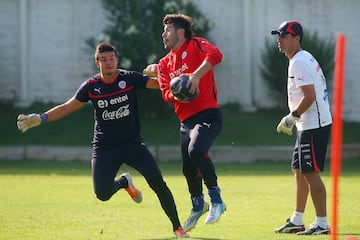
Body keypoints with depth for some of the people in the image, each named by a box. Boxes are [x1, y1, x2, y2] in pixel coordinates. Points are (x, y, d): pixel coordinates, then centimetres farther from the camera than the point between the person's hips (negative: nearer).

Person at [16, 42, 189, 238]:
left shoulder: (130, 78, -7)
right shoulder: (91, 87, -3)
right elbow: (67, 108, 4)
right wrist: (40, 118, -4)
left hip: (132, 142, -1)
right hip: (104, 147, 1)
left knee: (158, 183, -16)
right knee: (102, 194, -16)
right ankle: (124, 182, 21)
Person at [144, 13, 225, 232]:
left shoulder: (195, 45, -4)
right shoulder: (165, 63, 16)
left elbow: (215, 55, -25)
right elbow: (166, 93, 7)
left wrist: (196, 76, -34)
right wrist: (176, 94, -16)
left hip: (208, 114, -8)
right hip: (186, 120, 8)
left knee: (196, 150, -31)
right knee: (188, 169, 14)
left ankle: (216, 200, -19)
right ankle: (198, 206, 40)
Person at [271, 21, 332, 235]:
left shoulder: (299, 62, -16)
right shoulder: (305, 59, 17)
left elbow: (309, 96, -23)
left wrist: (292, 117, -16)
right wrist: (293, 120, 18)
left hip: (314, 126, -11)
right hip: (307, 126, 11)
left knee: (310, 173, -9)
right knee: (299, 170, 16)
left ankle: (322, 223, -7)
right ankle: (297, 221, 23)